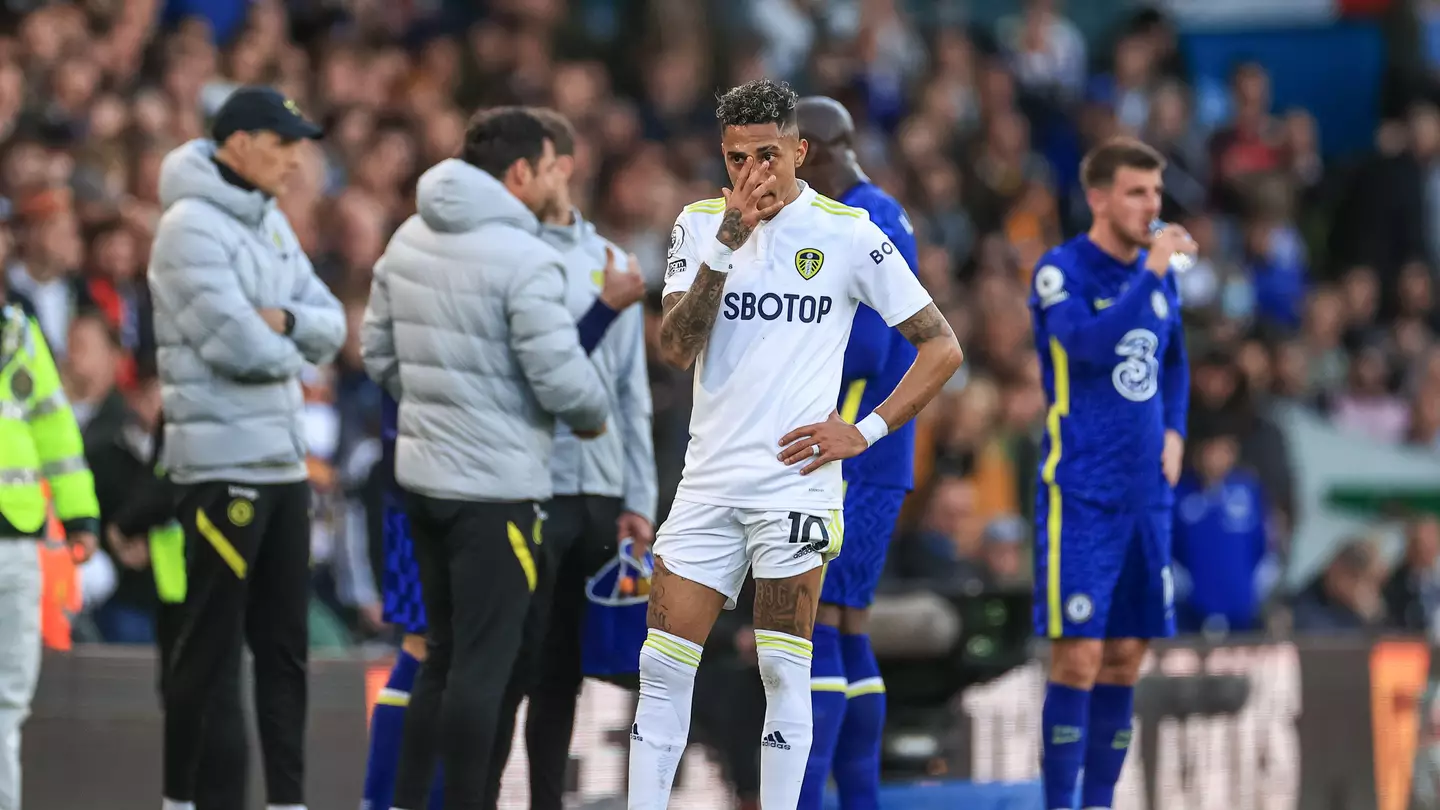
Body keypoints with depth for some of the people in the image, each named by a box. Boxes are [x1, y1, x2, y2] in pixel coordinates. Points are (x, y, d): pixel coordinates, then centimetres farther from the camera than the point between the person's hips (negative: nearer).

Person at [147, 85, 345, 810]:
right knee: (211, 641, -4)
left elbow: (330, 326, 11)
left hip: (282, 457, 9)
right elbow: (239, 344, -21)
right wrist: (292, 351, -2)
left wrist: (287, 321, -10)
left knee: (285, 643, 9)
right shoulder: (192, 226, -12)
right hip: (223, 459, -8)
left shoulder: (269, 222, 15)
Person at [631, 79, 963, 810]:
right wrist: (727, 243, -14)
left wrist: (867, 431, -5)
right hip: (708, 477, 3)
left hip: (794, 477, -3)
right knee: (663, 663, 0)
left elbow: (942, 348, 2)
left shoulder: (847, 234, -2)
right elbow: (675, 349, -6)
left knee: (784, 670, -4)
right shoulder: (700, 223, 6)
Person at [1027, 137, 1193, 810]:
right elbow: (1089, 346, -26)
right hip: (1080, 494, -6)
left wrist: (1173, 432, 10)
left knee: (1124, 659, 7)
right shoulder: (1061, 270, -9)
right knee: (1079, 657, -9)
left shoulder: (1158, 275, 11)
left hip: (1145, 495, 6)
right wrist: (1150, 272, -25)